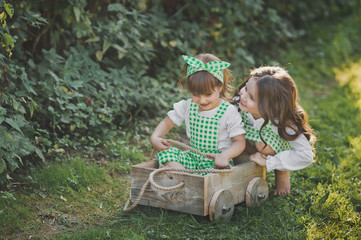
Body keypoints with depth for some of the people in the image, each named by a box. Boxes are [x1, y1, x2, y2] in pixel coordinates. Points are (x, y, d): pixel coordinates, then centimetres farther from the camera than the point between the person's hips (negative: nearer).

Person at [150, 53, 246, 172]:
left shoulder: (229, 112, -10)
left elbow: (240, 142, -10)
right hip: (193, 157, 5)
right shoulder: (188, 106, 3)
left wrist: (225, 156, -31)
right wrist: (154, 138, -8)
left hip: (215, 159, -5)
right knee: (165, 151, -18)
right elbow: (167, 122, 14)